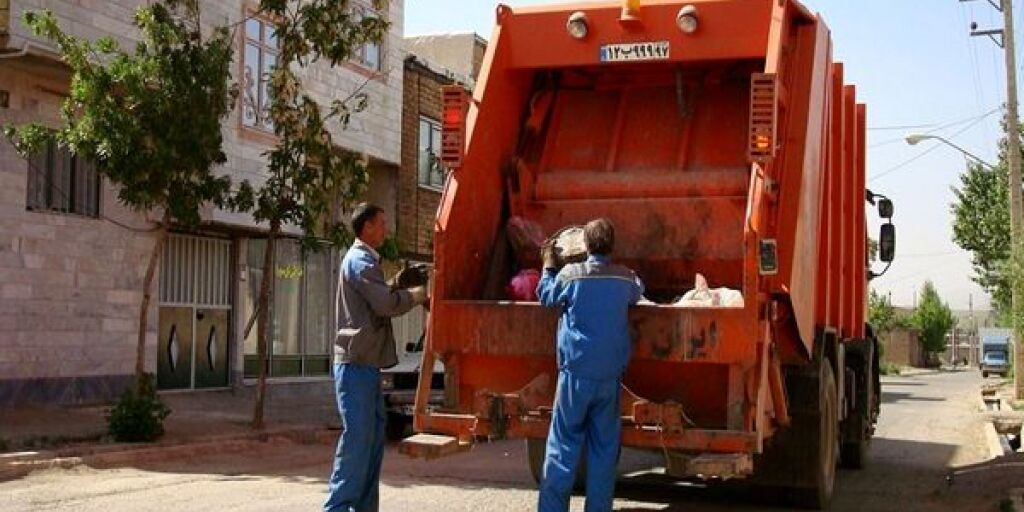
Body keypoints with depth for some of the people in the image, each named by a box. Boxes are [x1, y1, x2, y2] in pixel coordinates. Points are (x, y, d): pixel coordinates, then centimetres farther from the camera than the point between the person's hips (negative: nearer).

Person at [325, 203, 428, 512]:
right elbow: (386, 304, -21)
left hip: (365, 363, 10)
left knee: (373, 437, 10)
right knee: (357, 437, -9)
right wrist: (415, 295, -5)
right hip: (356, 364, -10)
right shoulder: (360, 260, -12)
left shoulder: (364, 259, 21)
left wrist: (405, 293, 9)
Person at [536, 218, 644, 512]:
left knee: (563, 445, 1)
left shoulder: (570, 275, -6)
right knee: (605, 447, 8)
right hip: (610, 376, 2)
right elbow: (638, 293, 26)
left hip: (576, 372, -2)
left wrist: (548, 264, 27)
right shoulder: (626, 278, 2)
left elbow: (546, 297, 13)